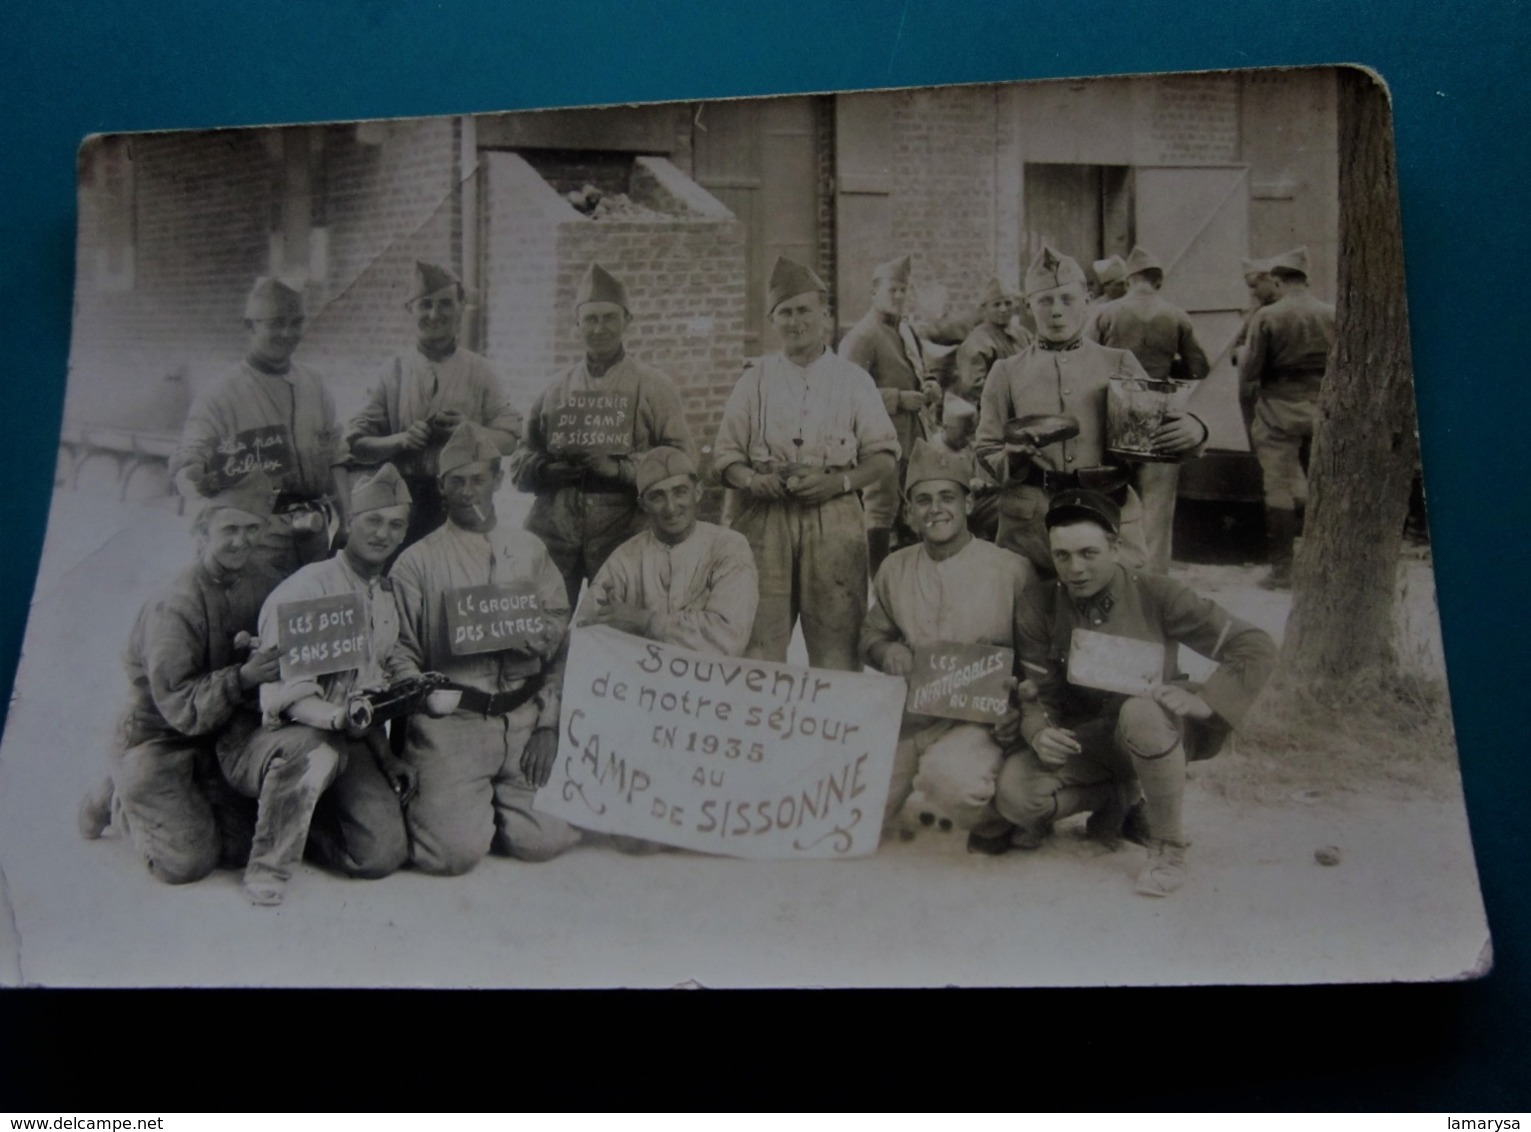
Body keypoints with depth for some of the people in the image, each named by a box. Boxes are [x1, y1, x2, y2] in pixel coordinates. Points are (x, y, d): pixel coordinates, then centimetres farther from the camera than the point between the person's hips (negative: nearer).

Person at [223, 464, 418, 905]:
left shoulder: (388, 599, 12)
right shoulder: (303, 590, -12)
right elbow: (285, 693, -19)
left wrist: (387, 757, 8)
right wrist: (339, 717, -38)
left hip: (351, 744, 6)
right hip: (273, 737, -6)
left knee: (384, 852, -12)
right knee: (313, 753, -41)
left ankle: (300, 824, 17)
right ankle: (267, 868, -19)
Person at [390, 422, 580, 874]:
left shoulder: (530, 550, 14)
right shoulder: (418, 561, 6)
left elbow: (561, 638, 9)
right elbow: (402, 654, 2)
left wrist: (548, 723, -2)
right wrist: (426, 697, -14)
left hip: (526, 716, 3)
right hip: (452, 722, -2)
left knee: (546, 839, -10)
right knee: (456, 849, -16)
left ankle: (495, 804, 22)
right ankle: (431, 799, 19)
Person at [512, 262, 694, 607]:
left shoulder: (653, 386, 7)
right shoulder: (557, 389, 15)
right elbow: (522, 457, 18)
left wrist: (618, 468, -14)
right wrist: (546, 469, -5)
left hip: (622, 535, -2)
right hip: (553, 533, 2)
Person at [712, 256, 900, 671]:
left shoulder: (853, 380, 11)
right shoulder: (755, 379, 13)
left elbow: (884, 453, 9)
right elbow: (725, 453, 13)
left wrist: (840, 481, -9)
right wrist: (752, 480, -9)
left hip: (834, 518, 0)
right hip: (765, 517, 1)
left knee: (836, 643, -3)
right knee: (758, 640, -4)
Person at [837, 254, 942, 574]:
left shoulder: (908, 331, 17)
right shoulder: (861, 337, -10)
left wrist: (928, 387, 5)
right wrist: (900, 399, -19)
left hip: (915, 440, 8)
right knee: (881, 515, -6)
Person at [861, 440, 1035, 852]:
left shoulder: (1012, 570, -4)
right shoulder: (894, 569, 10)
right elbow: (872, 632, 22)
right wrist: (886, 650, -1)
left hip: (979, 720, -5)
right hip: (905, 717, 5)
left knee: (948, 775, -38)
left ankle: (996, 821, 0)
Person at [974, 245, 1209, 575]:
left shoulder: (1120, 364, 11)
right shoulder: (1007, 372, 10)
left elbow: (1157, 433, 12)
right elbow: (985, 449, 10)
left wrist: (1191, 431, -10)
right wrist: (1012, 459, -12)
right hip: (1030, 524, 0)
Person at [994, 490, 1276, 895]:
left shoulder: (1155, 595, -14)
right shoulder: (1039, 607, -8)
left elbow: (1257, 648, -11)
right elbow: (1038, 692, -4)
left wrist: (1204, 700, -25)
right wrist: (1038, 732, -26)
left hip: (1157, 733, -3)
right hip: (1087, 741, 3)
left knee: (1139, 712, -39)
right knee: (1013, 792, -24)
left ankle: (1169, 847, -16)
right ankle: (1119, 801, 9)